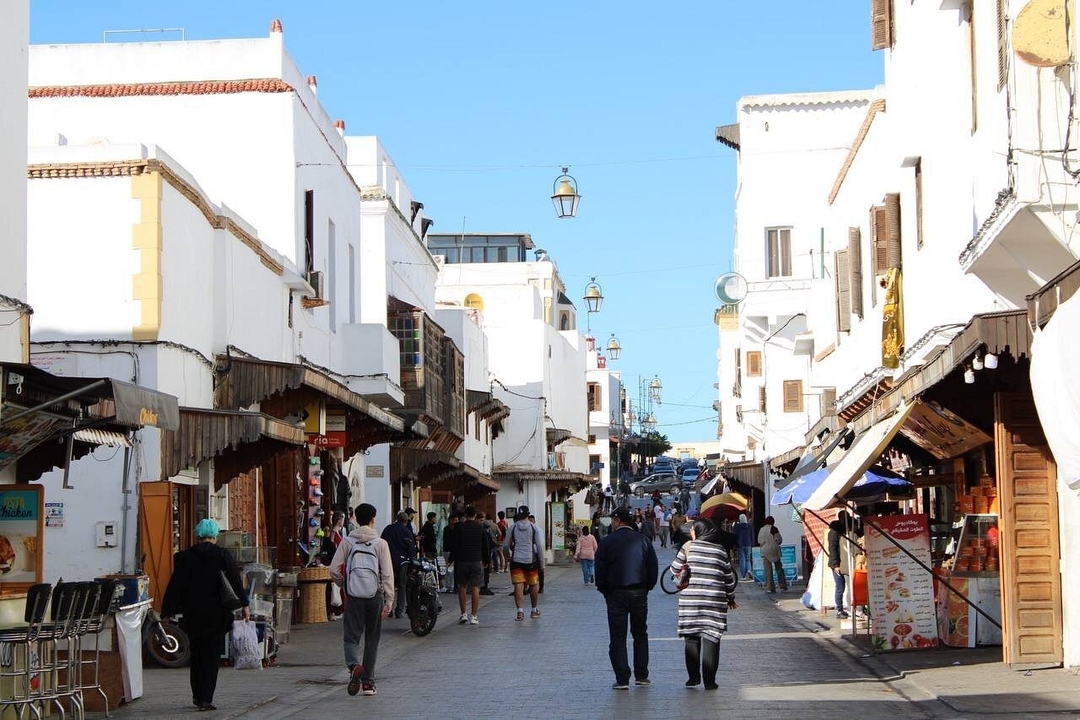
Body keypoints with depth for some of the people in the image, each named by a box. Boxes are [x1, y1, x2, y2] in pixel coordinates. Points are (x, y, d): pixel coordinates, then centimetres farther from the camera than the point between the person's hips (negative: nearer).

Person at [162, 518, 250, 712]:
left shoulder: (184, 557, 1)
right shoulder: (222, 555, -5)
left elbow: (175, 585, 3)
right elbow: (235, 581, -7)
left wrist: (169, 611, 9)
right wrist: (244, 605, -2)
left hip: (192, 614, 2)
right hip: (216, 614, -2)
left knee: (196, 654, 16)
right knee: (212, 656, 2)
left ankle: (197, 696, 22)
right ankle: (205, 699, -3)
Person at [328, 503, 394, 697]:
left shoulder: (347, 542, 0)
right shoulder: (381, 543, -3)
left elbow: (334, 569, -3)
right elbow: (387, 574, -7)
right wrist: (389, 600, -5)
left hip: (354, 596, 0)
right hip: (375, 596, 0)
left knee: (351, 637, 4)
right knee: (372, 639, 11)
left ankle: (355, 665, -27)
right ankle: (368, 681, 14)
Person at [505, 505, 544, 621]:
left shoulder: (512, 528, 4)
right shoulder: (534, 527, 0)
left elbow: (506, 545, 8)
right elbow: (539, 546, -1)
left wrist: (509, 557, 25)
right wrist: (542, 562, 5)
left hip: (516, 560, 0)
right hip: (531, 560, 0)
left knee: (518, 585, -1)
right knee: (534, 585, 13)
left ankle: (520, 611, -11)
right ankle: (535, 610, 23)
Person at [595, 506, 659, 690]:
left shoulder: (607, 542, -6)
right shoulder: (643, 540, 3)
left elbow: (600, 571, -6)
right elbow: (653, 568, 3)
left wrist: (605, 591, 7)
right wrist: (647, 588, 13)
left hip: (616, 594, -3)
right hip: (640, 593, 3)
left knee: (617, 637, 1)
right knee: (640, 634, 15)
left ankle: (622, 679, -3)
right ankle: (641, 676, 16)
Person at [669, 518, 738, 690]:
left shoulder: (689, 547, 0)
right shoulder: (721, 551, 5)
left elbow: (675, 570, 7)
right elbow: (730, 578, 9)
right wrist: (730, 598, 22)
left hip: (690, 598, -1)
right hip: (714, 600, 1)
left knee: (691, 637, 9)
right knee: (710, 638, 1)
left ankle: (693, 676, 7)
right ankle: (709, 680, -1)